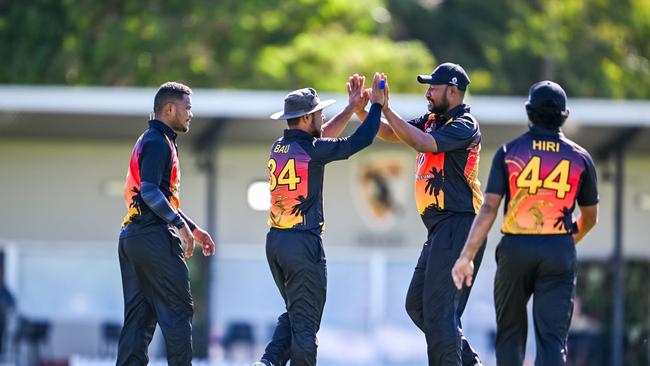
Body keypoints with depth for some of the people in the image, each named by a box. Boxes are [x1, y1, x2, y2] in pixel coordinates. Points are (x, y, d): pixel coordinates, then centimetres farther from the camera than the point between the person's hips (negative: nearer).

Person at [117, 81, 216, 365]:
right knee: (178, 310, -6)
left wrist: (194, 229, 26)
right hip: (154, 237, -10)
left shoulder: (150, 141, 23)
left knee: (139, 315, 8)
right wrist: (181, 226, -21)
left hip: (131, 236, 10)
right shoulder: (158, 142, -9)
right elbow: (150, 192, -21)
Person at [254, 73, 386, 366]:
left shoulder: (278, 148, 9)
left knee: (294, 313, 19)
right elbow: (360, 140, -10)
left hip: (275, 240, 8)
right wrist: (376, 105, 3)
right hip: (303, 243, -8)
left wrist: (353, 107, 25)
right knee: (305, 320, -1)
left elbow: (320, 136, 24)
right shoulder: (311, 151, -13)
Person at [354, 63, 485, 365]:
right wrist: (360, 108, 0)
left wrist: (385, 108, -23)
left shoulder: (464, 126, -12)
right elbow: (388, 133, 15)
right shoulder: (432, 120, 16)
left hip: (457, 226, -10)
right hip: (440, 227, 10)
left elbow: (423, 143, -25)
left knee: (438, 309, -12)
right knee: (417, 305, 14)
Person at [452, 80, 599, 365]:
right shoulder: (580, 158, 5)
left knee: (510, 331, 16)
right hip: (559, 251, 0)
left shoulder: (509, 152, 0)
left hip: (515, 247, 0)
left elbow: (489, 208, -8)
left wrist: (467, 256, -11)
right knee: (552, 337, -5)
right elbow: (590, 217, 15)